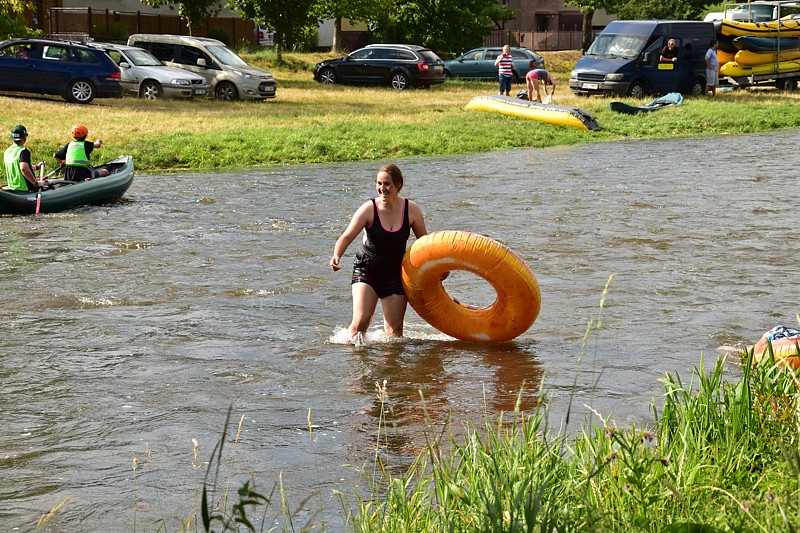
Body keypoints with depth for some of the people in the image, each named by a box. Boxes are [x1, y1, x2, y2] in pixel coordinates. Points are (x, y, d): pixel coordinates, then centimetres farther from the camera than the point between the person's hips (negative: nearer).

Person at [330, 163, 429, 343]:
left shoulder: (412, 210, -6)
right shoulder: (369, 209, -14)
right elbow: (347, 237, -18)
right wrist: (336, 256, -37)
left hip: (395, 272, 2)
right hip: (367, 269, -2)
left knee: (394, 329, 3)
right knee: (360, 322, -16)